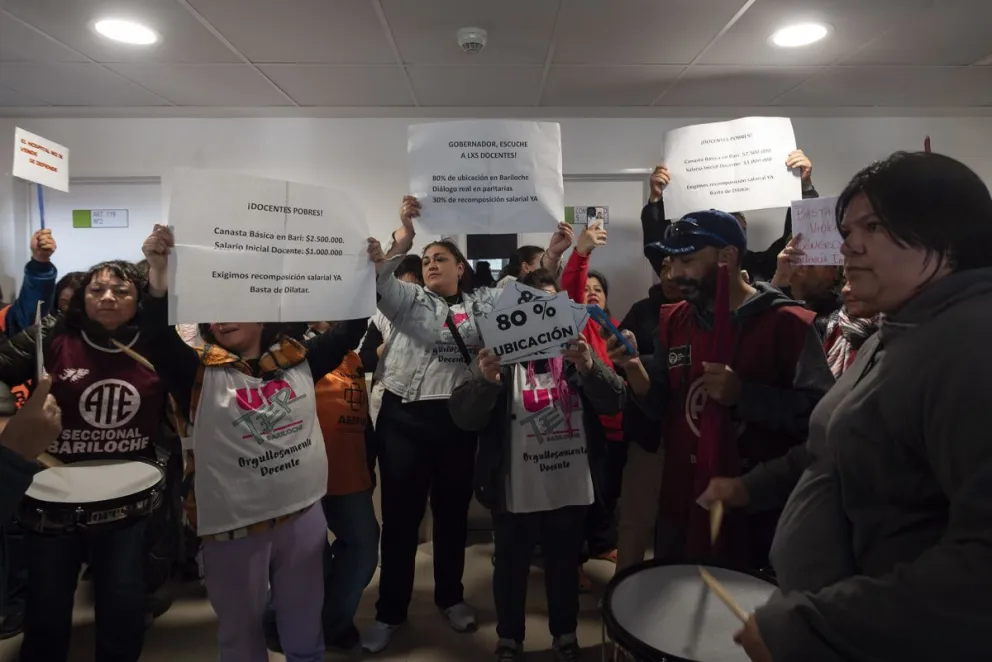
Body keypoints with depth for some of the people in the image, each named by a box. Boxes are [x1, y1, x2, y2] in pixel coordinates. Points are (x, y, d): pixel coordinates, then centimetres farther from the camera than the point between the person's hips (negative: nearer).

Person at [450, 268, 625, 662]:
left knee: (564, 566, 19)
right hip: (516, 492, -2)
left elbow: (614, 402, -6)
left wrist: (589, 368, -26)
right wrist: (486, 381, -33)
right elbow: (463, 418, -13)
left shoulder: (577, 349, 2)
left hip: (571, 489, 2)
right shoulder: (499, 354, -5)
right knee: (511, 568, 15)